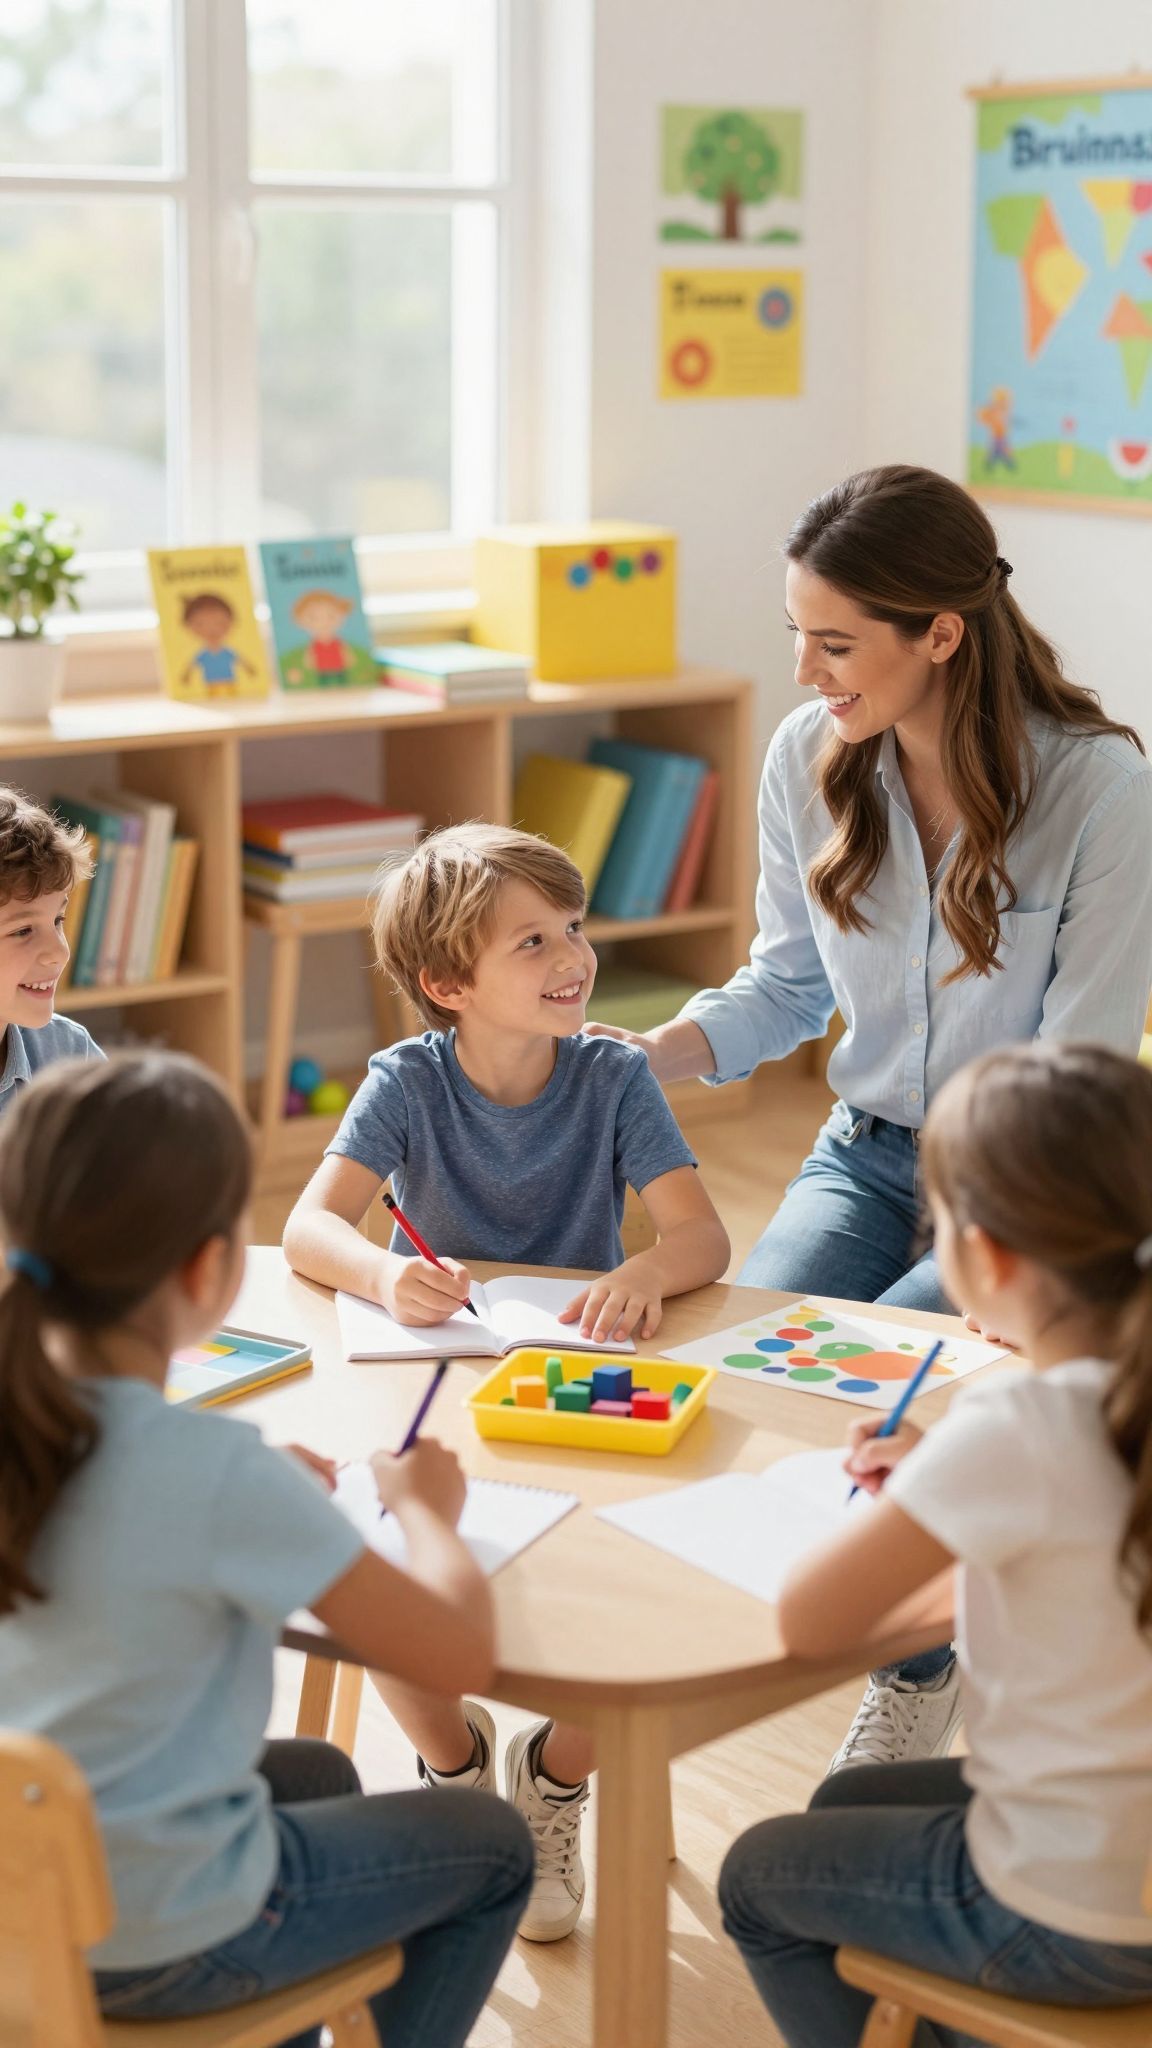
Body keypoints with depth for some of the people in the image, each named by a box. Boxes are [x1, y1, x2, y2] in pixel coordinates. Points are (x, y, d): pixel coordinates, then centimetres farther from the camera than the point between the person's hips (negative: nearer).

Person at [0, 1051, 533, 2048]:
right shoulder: (222, 1475, -29)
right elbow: (460, 1652, -21)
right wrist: (424, 1507, -4)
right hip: (155, 1944, -6)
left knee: (316, 1775, 33)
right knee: (493, 1847, 18)